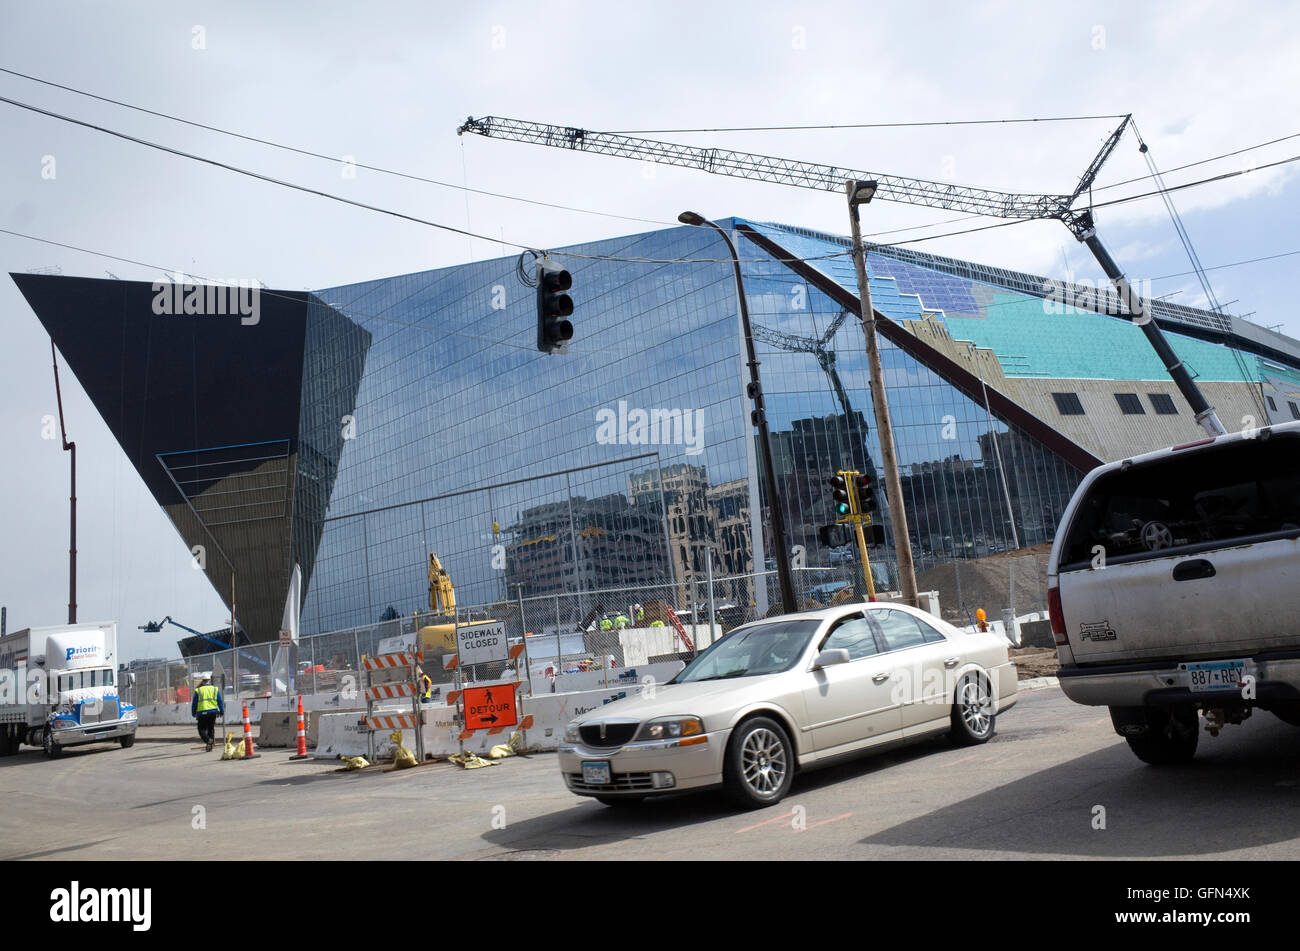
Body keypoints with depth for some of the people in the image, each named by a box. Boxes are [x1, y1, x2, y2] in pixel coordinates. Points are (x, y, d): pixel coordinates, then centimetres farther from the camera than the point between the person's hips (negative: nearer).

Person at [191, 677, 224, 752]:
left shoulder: (198, 691, 3)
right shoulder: (215, 689, 7)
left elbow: (194, 704, 5)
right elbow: (220, 702, 7)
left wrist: (193, 713, 15)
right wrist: (222, 711, 14)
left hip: (202, 713, -2)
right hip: (213, 712, 2)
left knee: (202, 729, 5)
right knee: (211, 729, 13)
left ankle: (208, 740, -22)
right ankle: (210, 747, 13)